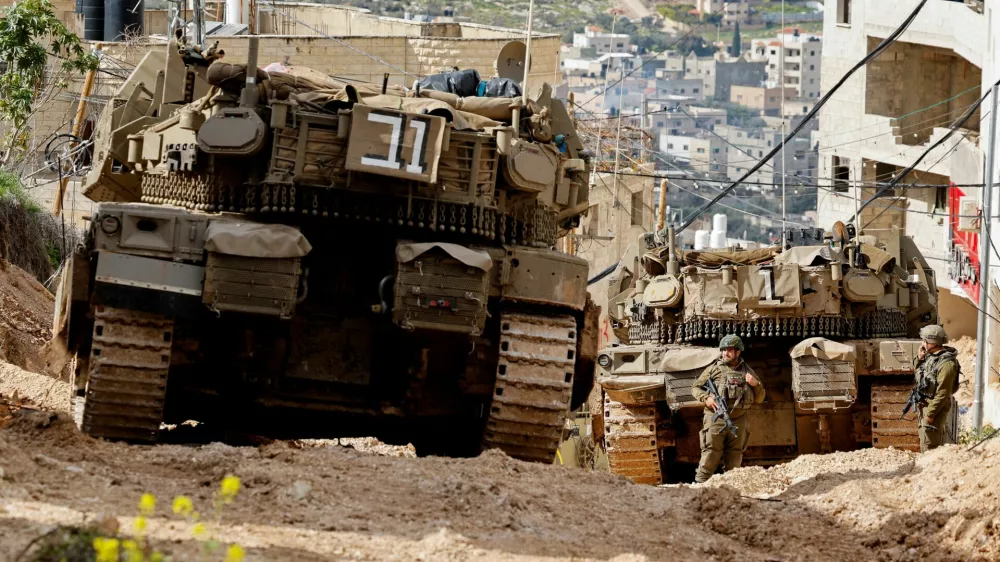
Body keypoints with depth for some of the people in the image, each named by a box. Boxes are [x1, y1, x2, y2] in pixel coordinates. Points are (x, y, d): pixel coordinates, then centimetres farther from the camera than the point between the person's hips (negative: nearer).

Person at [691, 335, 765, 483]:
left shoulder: (748, 372, 14)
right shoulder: (713, 369, 8)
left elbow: (759, 399, 18)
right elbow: (696, 387, 12)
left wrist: (756, 384, -2)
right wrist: (706, 398, -7)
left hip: (739, 422, 3)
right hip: (716, 419, -3)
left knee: (734, 459, 6)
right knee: (710, 457, -9)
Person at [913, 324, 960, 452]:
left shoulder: (947, 363, -21)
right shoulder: (930, 356, 7)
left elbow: (943, 393, -23)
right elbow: (917, 375, 21)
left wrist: (930, 413, -22)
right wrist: (920, 359, 3)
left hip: (936, 406, -9)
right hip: (924, 404, 9)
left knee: (929, 446, -9)